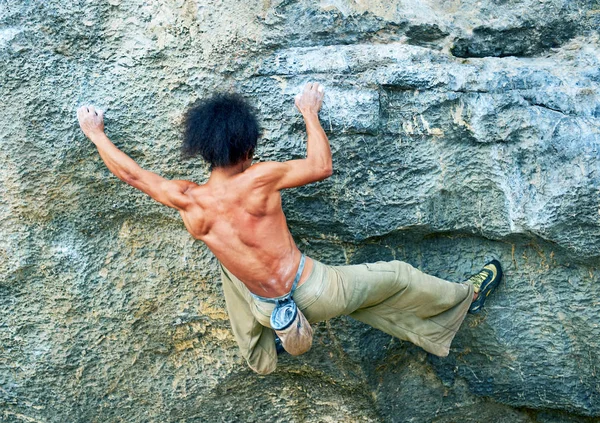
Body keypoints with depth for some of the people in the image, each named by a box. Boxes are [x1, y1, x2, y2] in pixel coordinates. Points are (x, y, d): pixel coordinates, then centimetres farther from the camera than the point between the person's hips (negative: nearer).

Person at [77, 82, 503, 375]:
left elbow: (129, 172, 3)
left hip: (275, 312, 3)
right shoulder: (259, 180, -22)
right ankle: (466, 296, 43)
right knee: (394, 277, 19)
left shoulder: (188, 202, -11)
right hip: (317, 291, -2)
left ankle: (261, 352, 34)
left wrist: (95, 132, 19)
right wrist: (310, 111, 7)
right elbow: (322, 166, -7)